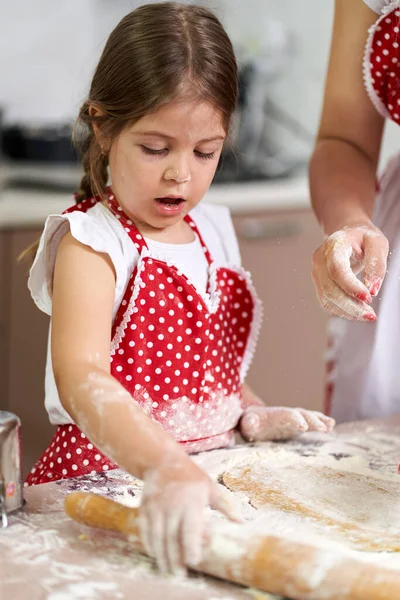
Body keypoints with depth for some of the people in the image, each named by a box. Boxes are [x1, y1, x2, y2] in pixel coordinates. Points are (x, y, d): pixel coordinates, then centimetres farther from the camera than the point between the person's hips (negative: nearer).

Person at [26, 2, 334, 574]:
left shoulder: (214, 231, 10)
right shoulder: (92, 244, -13)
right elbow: (81, 378, -30)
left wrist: (251, 413, 7)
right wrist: (165, 469, -45)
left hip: (206, 477, 6)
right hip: (108, 476, -6)